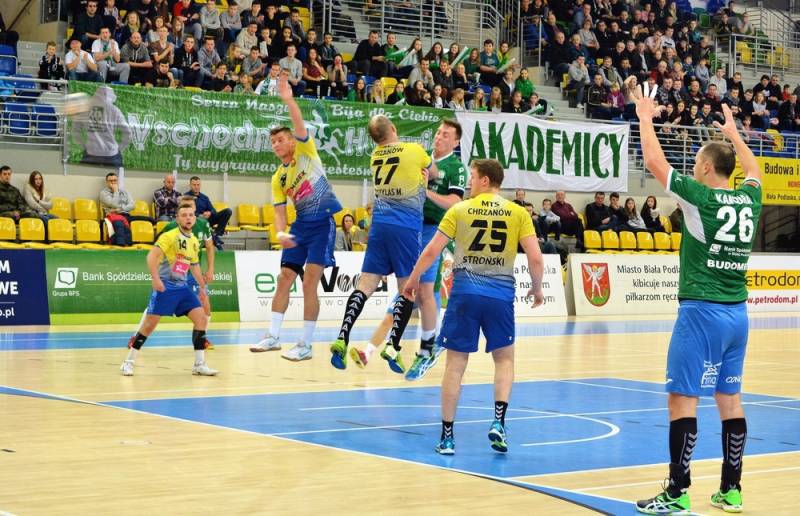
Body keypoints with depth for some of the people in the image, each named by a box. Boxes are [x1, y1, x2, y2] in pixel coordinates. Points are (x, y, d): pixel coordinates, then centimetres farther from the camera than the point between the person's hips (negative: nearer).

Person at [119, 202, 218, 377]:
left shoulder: (194, 242, 12)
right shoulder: (170, 236, -10)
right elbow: (152, 256, -20)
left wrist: (203, 287, 25)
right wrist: (156, 278, -30)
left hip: (182, 287, 6)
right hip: (165, 286, -6)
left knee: (201, 319, -5)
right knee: (150, 323, -7)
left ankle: (199, 364, 1)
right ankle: (129, 362, 6)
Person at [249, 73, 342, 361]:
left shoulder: (306, 151, -3)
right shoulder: (278, 178, 10)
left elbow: (299, 126, -21)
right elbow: (279, 210, 7)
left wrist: (289, 101, -35)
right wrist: (280, 233, -13)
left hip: (323, 221, -6)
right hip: (301, 224, 6)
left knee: (309, 282, -9)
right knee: (284, 277, 4)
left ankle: (306, 345, -3)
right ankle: (273, 337, 12)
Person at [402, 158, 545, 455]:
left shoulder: (460, 210, 2)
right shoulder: (518, 213, 4)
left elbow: (431, 251, 0)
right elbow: (535, 258, -2)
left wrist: (413, 279, 14)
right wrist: (537, 288, 15)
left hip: (465, 290, 0)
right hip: (501, 293, 1)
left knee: (455, 363, 6)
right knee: (504, 358, 16)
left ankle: (447, 436, 8)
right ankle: (498, 422, -2)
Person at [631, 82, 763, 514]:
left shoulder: (699, 196, -10)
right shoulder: (749, 199, 6)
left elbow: (654, 161, -4)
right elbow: (754, 169, 29)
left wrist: (645, 117, 10)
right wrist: (733, 133, 41)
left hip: (702, 312, -7)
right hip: (737, 312, 7)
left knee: (682, 398, -4)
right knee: (729, 398, 13)